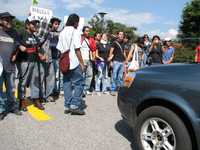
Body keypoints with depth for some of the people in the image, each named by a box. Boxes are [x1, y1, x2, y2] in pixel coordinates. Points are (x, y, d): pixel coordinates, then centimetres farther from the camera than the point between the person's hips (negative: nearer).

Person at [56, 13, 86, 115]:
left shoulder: (62, 32, 12)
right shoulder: (75, 32, -7)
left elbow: (60, 49, 11)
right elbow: (77, 49, -13)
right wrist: (82, 63, -9)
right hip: (74, 63, -7)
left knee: (67, 83, 10)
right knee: (78, 83, 1)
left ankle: (67, 106, 13)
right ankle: (75, 105, -3)